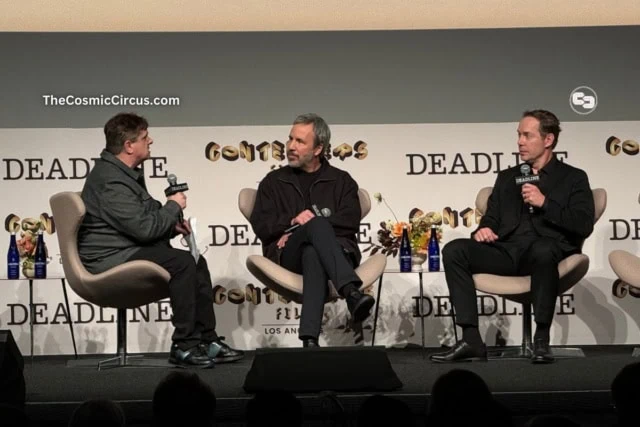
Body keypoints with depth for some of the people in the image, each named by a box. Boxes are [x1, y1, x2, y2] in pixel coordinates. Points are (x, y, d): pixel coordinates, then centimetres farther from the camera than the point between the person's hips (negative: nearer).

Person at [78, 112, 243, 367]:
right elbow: (145, 228, -27)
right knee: (182, 263, -24)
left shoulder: (127, 173, 14)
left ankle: (207, 340, 7)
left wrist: (173, 224, 5)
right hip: (111, 258, -11)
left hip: (128, 249, 11)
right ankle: (183, 346, -19)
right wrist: (173, 207, -10)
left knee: (197, 262, 5)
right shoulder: (111, 182, -21)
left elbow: (145, 221, 25)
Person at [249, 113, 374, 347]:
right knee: (318, 224, -37)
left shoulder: (341, 181, 20)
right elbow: (260, 226, 9)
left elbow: (350, 222, 2)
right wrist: (292, 221, -13)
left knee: (312, 254, -41)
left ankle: (309, 339, -59)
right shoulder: (274, 181, 23)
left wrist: (301, 230, -9)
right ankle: (352, 292, -60)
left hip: (337, 249, 1)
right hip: (288, 255, 0)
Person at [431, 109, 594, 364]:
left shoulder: (573, 178, 13)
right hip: (507, 252, 4)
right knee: (454, 250, -22)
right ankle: (471, 341, -27)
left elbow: (584, 226, -1)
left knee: (542, 249, -41)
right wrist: (484, 229, -2)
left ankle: (541, 340, -30)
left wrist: (544, 203, -9)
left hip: (548, 249, -4)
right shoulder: (507, 177, 27)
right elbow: (492, 217, 22)